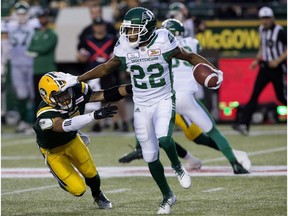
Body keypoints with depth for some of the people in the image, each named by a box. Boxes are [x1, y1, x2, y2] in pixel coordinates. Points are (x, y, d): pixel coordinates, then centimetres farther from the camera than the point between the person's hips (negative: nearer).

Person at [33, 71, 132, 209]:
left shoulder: (77, 91, -26)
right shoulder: (46, 115, -42)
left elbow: (104, 96, -22)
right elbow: (65, 125, -59)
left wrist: (129, 88, -32)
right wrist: (95, 115, -69)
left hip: (72, 140, 5)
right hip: (53, 150, -5)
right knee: (78, 189, -8)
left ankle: (98, 195, 46)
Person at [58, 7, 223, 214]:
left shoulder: (163, 41, -15)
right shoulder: (125, 46, -6)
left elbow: (189, 57, -4)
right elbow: (106, 68, 9)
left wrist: (213, 71, -18)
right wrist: (77, 79, 9)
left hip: (164, 100, -3)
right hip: (141, 106, 4)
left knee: (164, 139, -30)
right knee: (151, 157, 6)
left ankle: (177, 166, 3)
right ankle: (168, 196, 26)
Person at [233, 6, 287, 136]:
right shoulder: (262, 30, 8)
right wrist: (257, 60, 13)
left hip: (278, 67, -6)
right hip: (265, 66, 6)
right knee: (254, 95, -6)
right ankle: (243, 124, -14)